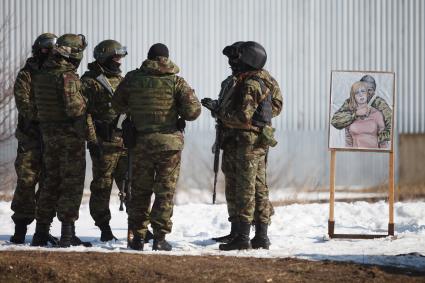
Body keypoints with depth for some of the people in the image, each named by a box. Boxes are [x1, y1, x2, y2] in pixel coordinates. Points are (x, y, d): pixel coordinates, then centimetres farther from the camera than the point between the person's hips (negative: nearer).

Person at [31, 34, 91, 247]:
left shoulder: (40, 75, 6)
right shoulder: (68, 77, -18)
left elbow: (38, 104, 10)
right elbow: (74, 108, -23)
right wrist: (85, 106, -5)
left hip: (48, 135, 7)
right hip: (71, 135, -7)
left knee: (51, 182, 15)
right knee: (72, 183, -1)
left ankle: (41, 232, 16)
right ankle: (68, 233, -3)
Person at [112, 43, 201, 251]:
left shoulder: (132, 79, 0)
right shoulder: (176, 82, -6)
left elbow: (117, 105, 12)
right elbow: (193, 111, -10)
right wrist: (180, 114, 11)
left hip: (140, 142, 2)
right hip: (169, 142, -2)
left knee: (140, 191, 12)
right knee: (165, 191, 4)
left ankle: (137, 237, 12)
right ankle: (159, 237, 0)